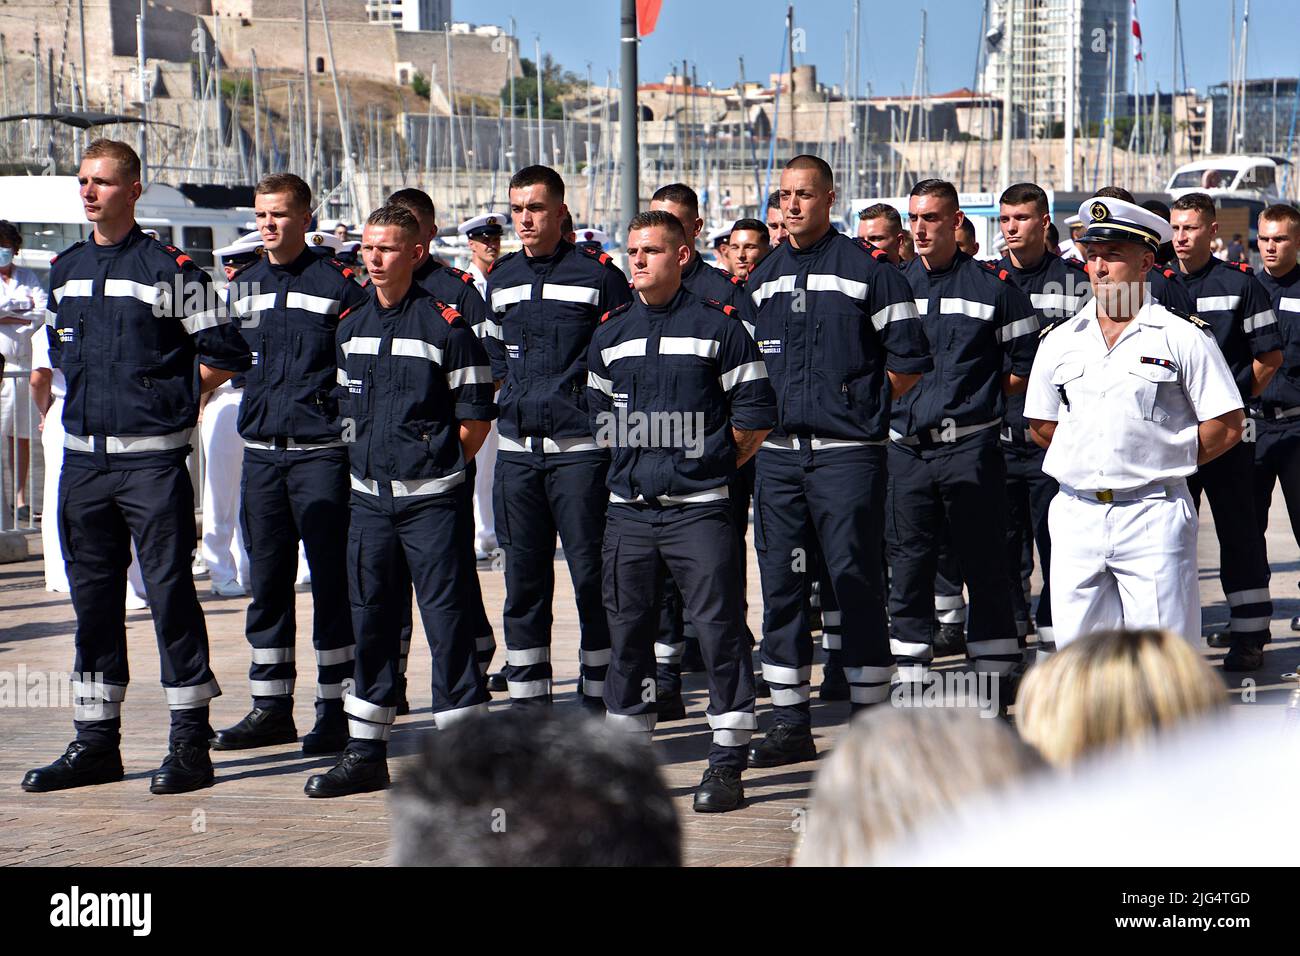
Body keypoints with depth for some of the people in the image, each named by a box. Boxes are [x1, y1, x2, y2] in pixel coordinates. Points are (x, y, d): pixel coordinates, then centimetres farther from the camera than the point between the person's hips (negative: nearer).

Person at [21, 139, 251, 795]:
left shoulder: (170, 270, -6)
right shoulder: (66, 269, 12)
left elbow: (225, 354, -4)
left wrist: (171, 398, 0)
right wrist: (90, 396, 15)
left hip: (151, 459, -6)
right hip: (83, 458, 6)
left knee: (170, 593, -4)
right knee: (92, 598, 10)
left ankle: (191, 742, 1)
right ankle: (95, 744, 17)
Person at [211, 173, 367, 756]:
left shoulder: (339, 283, -4)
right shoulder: (241, 284, 12)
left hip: (323, 451, -5)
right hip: (261, 451, 5)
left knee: (331, 581, -3)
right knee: (266, 581, 8)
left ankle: (336, 708, 3)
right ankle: (271, 707, 15)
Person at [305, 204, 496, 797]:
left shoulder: (446, 325, -8)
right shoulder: (351, 325, 11)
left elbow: (476, 418, -6)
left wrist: (437, 468, -5)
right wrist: (372, 462, 12)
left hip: (433, 501, -6)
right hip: (368, 497, 6)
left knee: (448, 620, -3)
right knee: (369, 620, 11)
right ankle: (365, 754, 19)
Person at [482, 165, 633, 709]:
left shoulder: (598, 275, -3)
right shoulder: (501, 279, 12)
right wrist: (517, 397, 14)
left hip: (581, 450, -5)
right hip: (518, 453, 5)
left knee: (591, 573, -2)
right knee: (524, 578, 7)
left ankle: (599, 698, 6)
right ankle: (527, 700, 13)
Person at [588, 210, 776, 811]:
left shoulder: (718, 326, -2)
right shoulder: (611, 334, 12)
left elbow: (757, 415, 0)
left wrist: (714, 464, 2)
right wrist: (635, 463, 14)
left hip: (700, 510, -4)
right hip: (628, 510, 5)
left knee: (719, 629, -6)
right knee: (627, 629, 8)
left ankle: (726, 766, 0)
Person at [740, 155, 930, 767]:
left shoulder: (867, 269, -2)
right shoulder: (763, 279, 14)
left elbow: (908, 361, -2)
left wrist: (863, 408, 0)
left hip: (847, 453, -5)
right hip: (777, 453, 6)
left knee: (857, 584, -4)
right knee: (781, 585, 7)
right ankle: (790, 722, 14)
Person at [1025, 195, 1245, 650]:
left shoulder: (1183, 336, -1)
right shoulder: (1058, 341, 11)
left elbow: (1227, 427, 0)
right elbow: (1041, 425, 20)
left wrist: (1162, 462, 1)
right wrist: (1087, 459, 11)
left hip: (1153, 515, -4)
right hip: (1076, 514, 4)